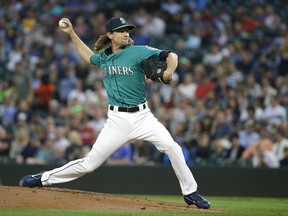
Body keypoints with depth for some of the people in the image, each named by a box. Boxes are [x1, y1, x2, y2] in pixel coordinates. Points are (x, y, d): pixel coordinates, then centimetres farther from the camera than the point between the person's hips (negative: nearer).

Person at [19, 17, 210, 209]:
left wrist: (169, 72, -31)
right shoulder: (103, 57, 7)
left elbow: (171, 56, -11)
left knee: (172, 148, -18)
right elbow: (88, 56, 32)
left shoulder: (138, 52, -5)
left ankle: (191, 193, -3)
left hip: (142, 116, -1)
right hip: (117, 119, 1)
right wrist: (72, 34, 27)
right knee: (91, 162, 0)